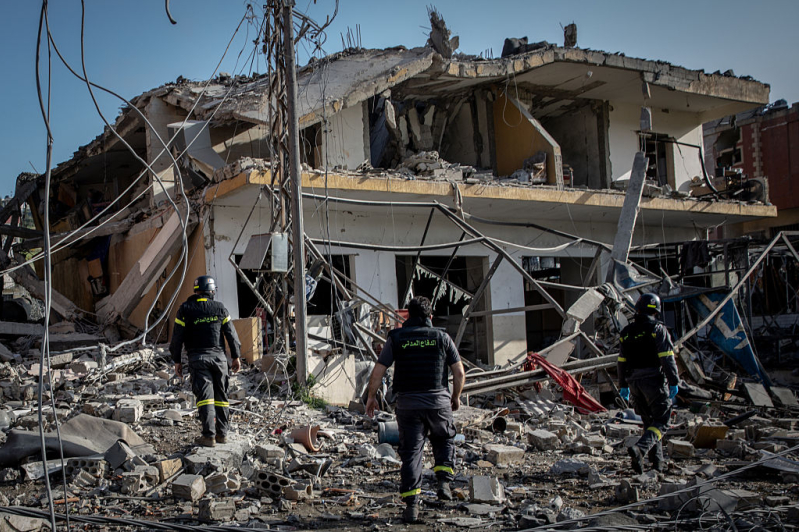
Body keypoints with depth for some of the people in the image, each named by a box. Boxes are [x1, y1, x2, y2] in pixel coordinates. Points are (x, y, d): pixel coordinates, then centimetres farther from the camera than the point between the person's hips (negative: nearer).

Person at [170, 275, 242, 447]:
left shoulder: (185, 309, -1)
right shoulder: (220, 308, 3)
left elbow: (177, 337, -1)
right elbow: (231, 333, 4)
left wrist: (177, 361, 7)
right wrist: (236, 356, 12)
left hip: (197, 358, -2)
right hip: (218, 356, 2)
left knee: (204, 395, -3)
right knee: (221, 395, 11)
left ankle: (209, 435, -8)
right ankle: (222, 433, 14)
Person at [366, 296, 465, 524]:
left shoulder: (396, 338, 2)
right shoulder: (442, 337, 2)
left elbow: (378, 371, -2)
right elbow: (459, 373, 2)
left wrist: (371, 397, 12)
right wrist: (456, 396, 18)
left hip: (408, 402, 0)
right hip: (438, 400, 0)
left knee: (410, 452, 6)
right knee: (444, 439, 25)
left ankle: (411, 505, 1)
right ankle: (444, 481, 9)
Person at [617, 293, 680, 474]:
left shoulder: (627, 332, 10)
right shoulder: (658, 329, -7)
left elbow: (622, 361, 13)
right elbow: (667, 358, -13)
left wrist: (623, 386, 19)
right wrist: (674, 382, -8)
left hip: (634, 382, 6)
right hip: (654, 381, -6)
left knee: (649, 421, 16)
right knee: (660, 421, -2)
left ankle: (657, 461, 17)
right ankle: (640, 448, -24)